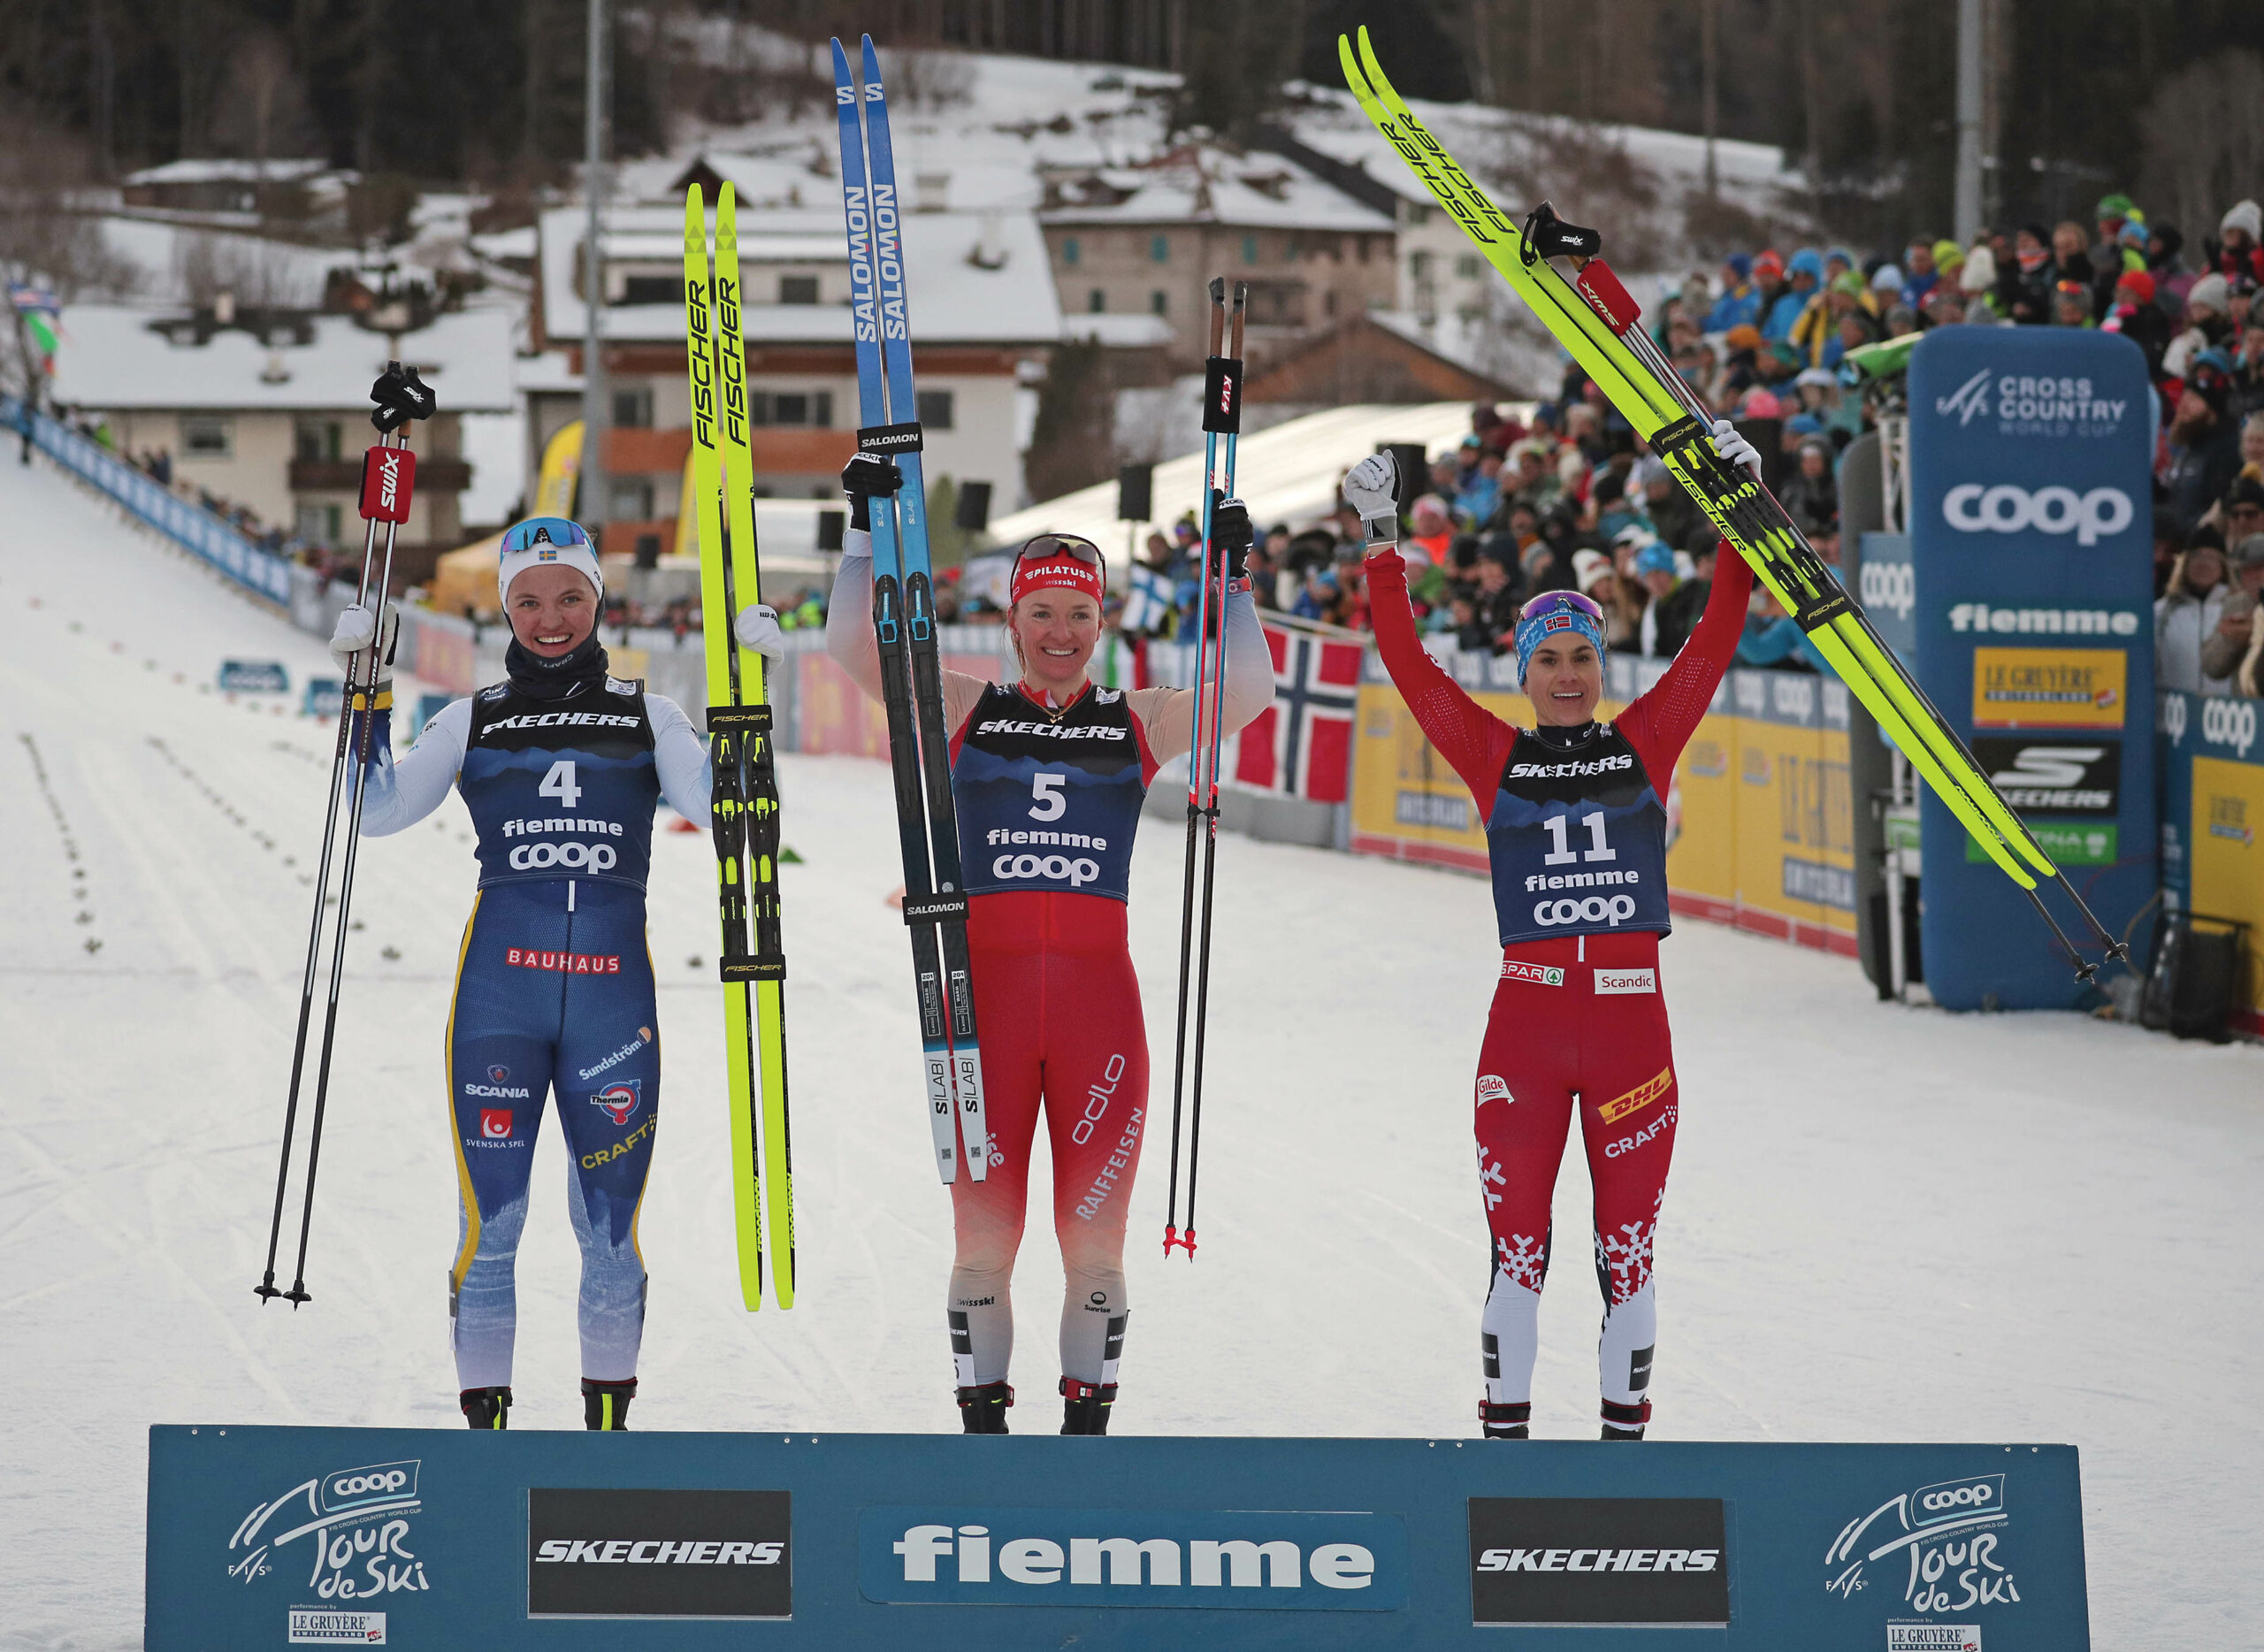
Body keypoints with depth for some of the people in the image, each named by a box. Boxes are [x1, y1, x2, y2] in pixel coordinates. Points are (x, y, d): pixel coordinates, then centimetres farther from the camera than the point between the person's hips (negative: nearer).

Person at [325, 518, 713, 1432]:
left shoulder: (648, 718, 11)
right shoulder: (474, 721, 11)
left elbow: (717, 802, -1)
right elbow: (379, 809, 3)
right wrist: (369, 694, -3)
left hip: (612, 991, 0)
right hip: (499, 990, 0)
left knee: (609, 1227, 2)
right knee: (490, 1221, -4)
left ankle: (608, 1417, 15)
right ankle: (484, 1421, 5)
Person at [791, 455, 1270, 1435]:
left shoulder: (1140, 724, 12)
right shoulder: (963, 712, 11)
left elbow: (1248, 692, 1)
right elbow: (852, 648, 3)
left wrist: (1231, 578, -4)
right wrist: (865, 531, -5)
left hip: (1099, 995, 1)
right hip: (986, 987, 0)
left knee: (1093, 1235, 0)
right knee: (984, 1234, -1)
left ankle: (1087, 1418, 10)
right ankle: (982, 1419, 10)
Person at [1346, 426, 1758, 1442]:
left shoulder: (1645, 743, 8)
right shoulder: (1495, 758, 5)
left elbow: (1716, 640, 5)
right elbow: (1406, 664, 1)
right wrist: (1382, 546, -3)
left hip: (1630, 1023, 1)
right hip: (1525, 1023, -1)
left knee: (1628, 1245, 4)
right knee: (1516, 1244, 0)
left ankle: (1625, 1433, 12)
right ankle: (1503, 1436, 8)